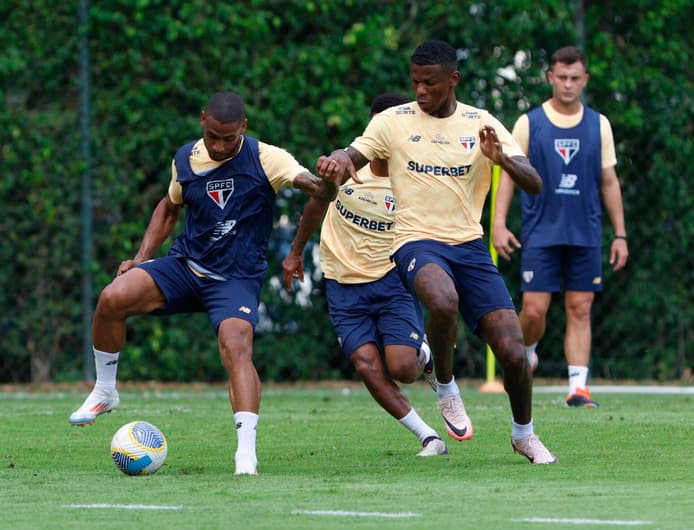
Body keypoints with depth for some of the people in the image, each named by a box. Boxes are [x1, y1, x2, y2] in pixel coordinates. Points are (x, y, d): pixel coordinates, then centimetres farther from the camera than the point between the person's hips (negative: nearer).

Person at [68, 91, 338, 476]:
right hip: (185, 266, 4)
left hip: (236, 279, -4)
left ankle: (246, 452, -30)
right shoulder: (185, 159, 3)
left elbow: (319, 190, -23)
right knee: (112, 298, -20)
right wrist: (141, 259, 12)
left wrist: (326, 183, -48)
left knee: (237, 348, -30)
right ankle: (104, 391, 1)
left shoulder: (265, 159, -11)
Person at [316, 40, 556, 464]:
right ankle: (446, 388, -9)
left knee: (514, 354, -8)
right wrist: (337, 161, -28)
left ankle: (524, 434, 22)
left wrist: (502, 159, -25)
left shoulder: (481, 124, 3)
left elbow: (534, 184, -3)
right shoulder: (394, 122, 3)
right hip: (418, 241, -2)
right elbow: (352, 157, -3)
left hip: (470, 245, 2)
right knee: (444, 302, -38)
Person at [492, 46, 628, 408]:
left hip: (585, 235, 2)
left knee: (580, 310, -2)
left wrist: (620, 235, 8)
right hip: (540, 232, -2)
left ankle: (578, 386, -1)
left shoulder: (599, 125, 8)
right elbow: (509, 174, 4)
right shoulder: (529, 123, 2)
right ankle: (525, 352, 24)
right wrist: (499, 223, -6)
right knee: (534, 309, -7)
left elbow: (609, 182, 12)